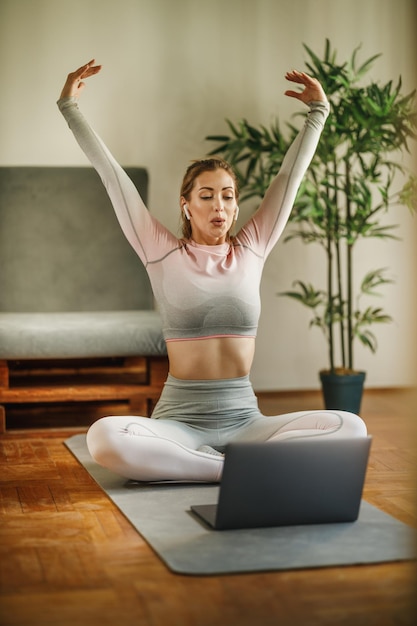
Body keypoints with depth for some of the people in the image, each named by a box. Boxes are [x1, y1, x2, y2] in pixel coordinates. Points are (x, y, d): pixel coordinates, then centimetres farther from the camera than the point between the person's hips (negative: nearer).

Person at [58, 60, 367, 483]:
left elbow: (290, 175, 12)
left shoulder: (251, 251, 9)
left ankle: (199, 465, -17)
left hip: (243, 419, 2)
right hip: (180, 421, -2)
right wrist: (70, 107, 4)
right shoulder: (162, 254, 3)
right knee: (103, 437, -35)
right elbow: (112, 177, 3)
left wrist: (317, 111, 13)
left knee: (350, 428, -23)